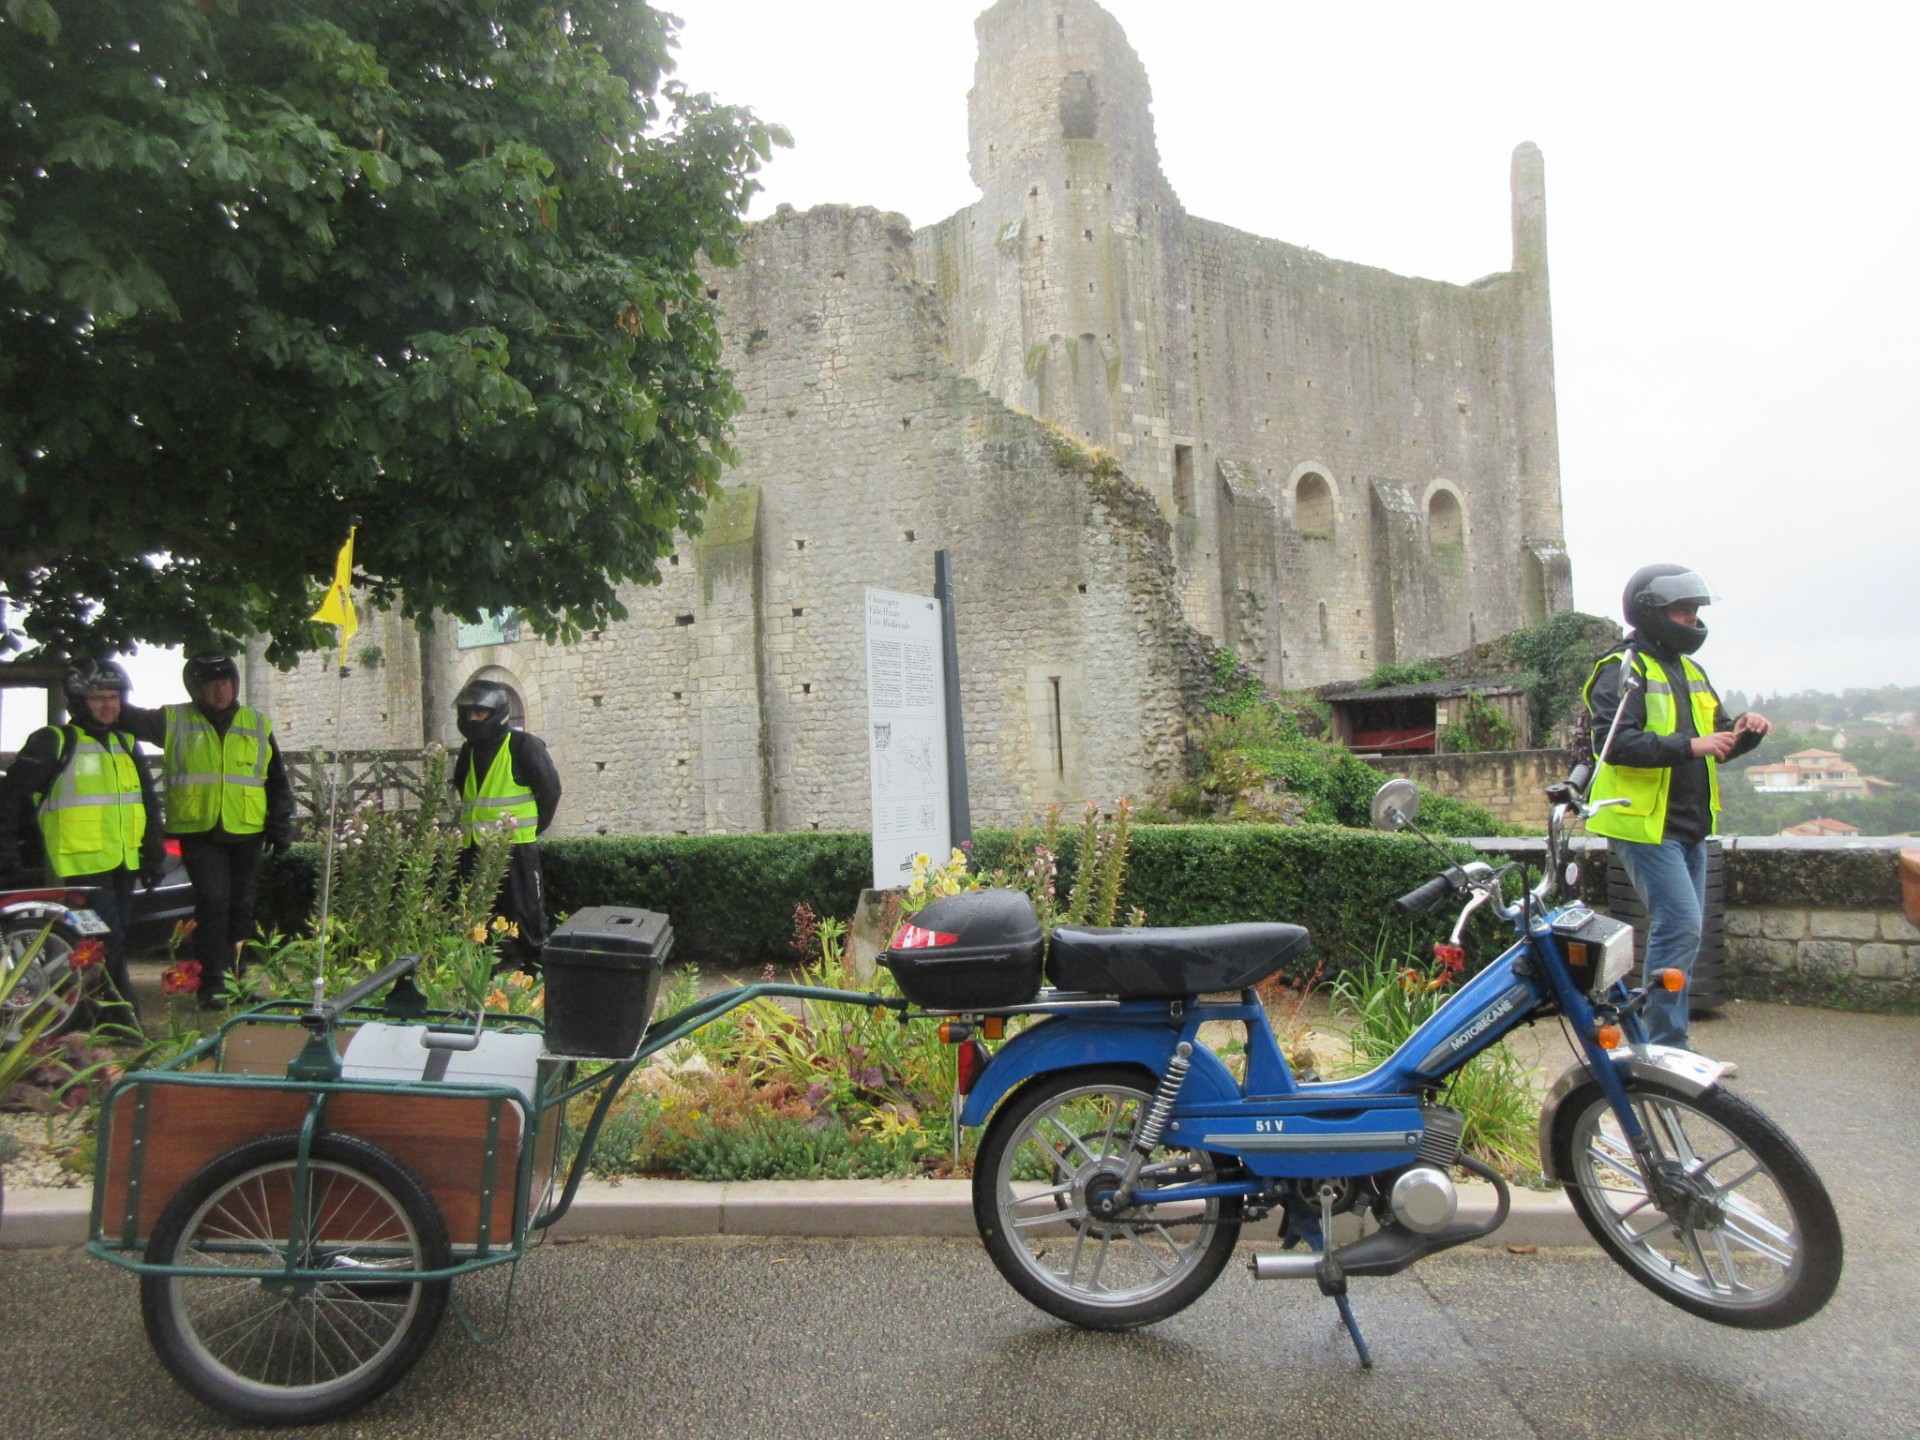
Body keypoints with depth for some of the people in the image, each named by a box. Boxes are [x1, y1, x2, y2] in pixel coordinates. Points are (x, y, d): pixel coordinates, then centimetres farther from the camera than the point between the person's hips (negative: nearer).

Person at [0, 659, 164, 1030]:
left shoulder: (126, 744, 15)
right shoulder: (53, 742, -4)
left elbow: (148, 802, 22)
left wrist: (153, 854, 20)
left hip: (124, 863, 7)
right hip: (82, 863, -7)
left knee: (114, 941, 12)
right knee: (108, 943, -11)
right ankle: (121, 1016, -4)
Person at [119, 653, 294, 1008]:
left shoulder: (258, 725, 11)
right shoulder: (172, 721, 6)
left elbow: (278, 780, 14)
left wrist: (281, 825, 9)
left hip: (246, 832, 3)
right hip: (198, 832, -2)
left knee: (241, 905, 10)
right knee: (212, 901, -13)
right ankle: (212, 982, -7)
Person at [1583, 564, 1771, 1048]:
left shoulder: (1688, 669, 19)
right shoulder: (1622, 669, -10)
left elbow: (1716, 740, 21)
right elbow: (1614, 743, -23)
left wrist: (1742, 732, 0)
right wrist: (1689, 746, -28)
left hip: (1689, 827, 9)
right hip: (1645, 825, -9)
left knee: (1682, 932, 12)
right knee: (1680, 926, -15)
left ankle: (1665, 1043, 21)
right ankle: (1664, 1048, -8)